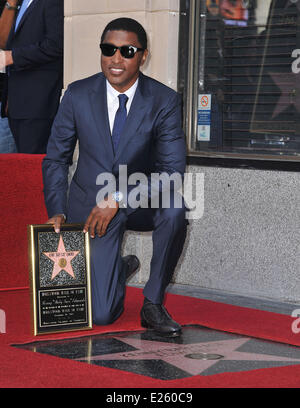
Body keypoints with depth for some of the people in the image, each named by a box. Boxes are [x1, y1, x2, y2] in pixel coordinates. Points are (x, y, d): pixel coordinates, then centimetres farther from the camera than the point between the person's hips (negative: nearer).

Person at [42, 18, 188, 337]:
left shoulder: (164, 101, -12)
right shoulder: (78, 95, -8)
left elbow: (173, 170, -18)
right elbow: (56, 159, 2)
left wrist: (118, 199, -27)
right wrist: (57, 211, -11)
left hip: (139, 202, 0)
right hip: (91, 204, 0)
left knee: (173, 211, -37)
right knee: (101, 315, -10)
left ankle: (153, 303, -13)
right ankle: (120, 267, 29)